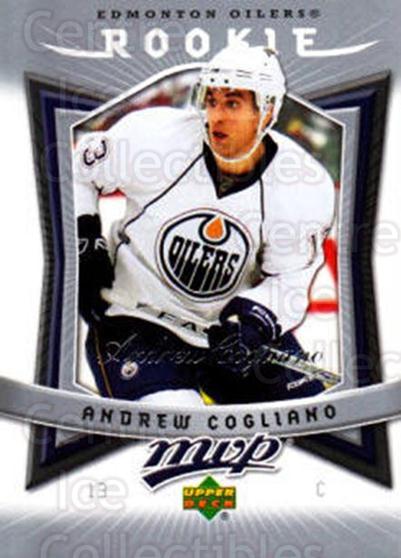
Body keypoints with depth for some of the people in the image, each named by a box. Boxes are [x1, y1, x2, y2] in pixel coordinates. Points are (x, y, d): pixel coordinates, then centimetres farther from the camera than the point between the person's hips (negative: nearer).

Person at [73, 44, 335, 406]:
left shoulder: (306, 190, -12)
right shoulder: (152, 136, -15)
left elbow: (289, 280, -5)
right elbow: (74, 168, 2)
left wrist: (255, 320, -24)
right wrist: (83, 239, -6)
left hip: (231, 322, 3)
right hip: (137, 320, -3)